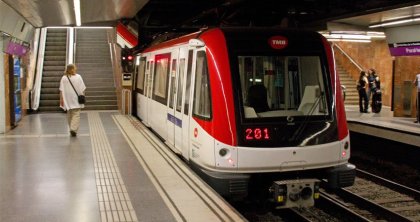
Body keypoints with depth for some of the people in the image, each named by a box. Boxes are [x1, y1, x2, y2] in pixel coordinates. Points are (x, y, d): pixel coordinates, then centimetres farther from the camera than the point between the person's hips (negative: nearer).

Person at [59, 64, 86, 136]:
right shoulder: (78, 77, -6)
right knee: (76, 114, -4)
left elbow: (61, 90, -4)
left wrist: (61, 99, 1)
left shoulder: (64, 78, -3)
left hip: (67, 100, 3)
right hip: (76, 100, -2)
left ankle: (72, 129, 23)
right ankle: (74, 129, -21)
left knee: (69, 115, 16)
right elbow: (82, 89, -4)